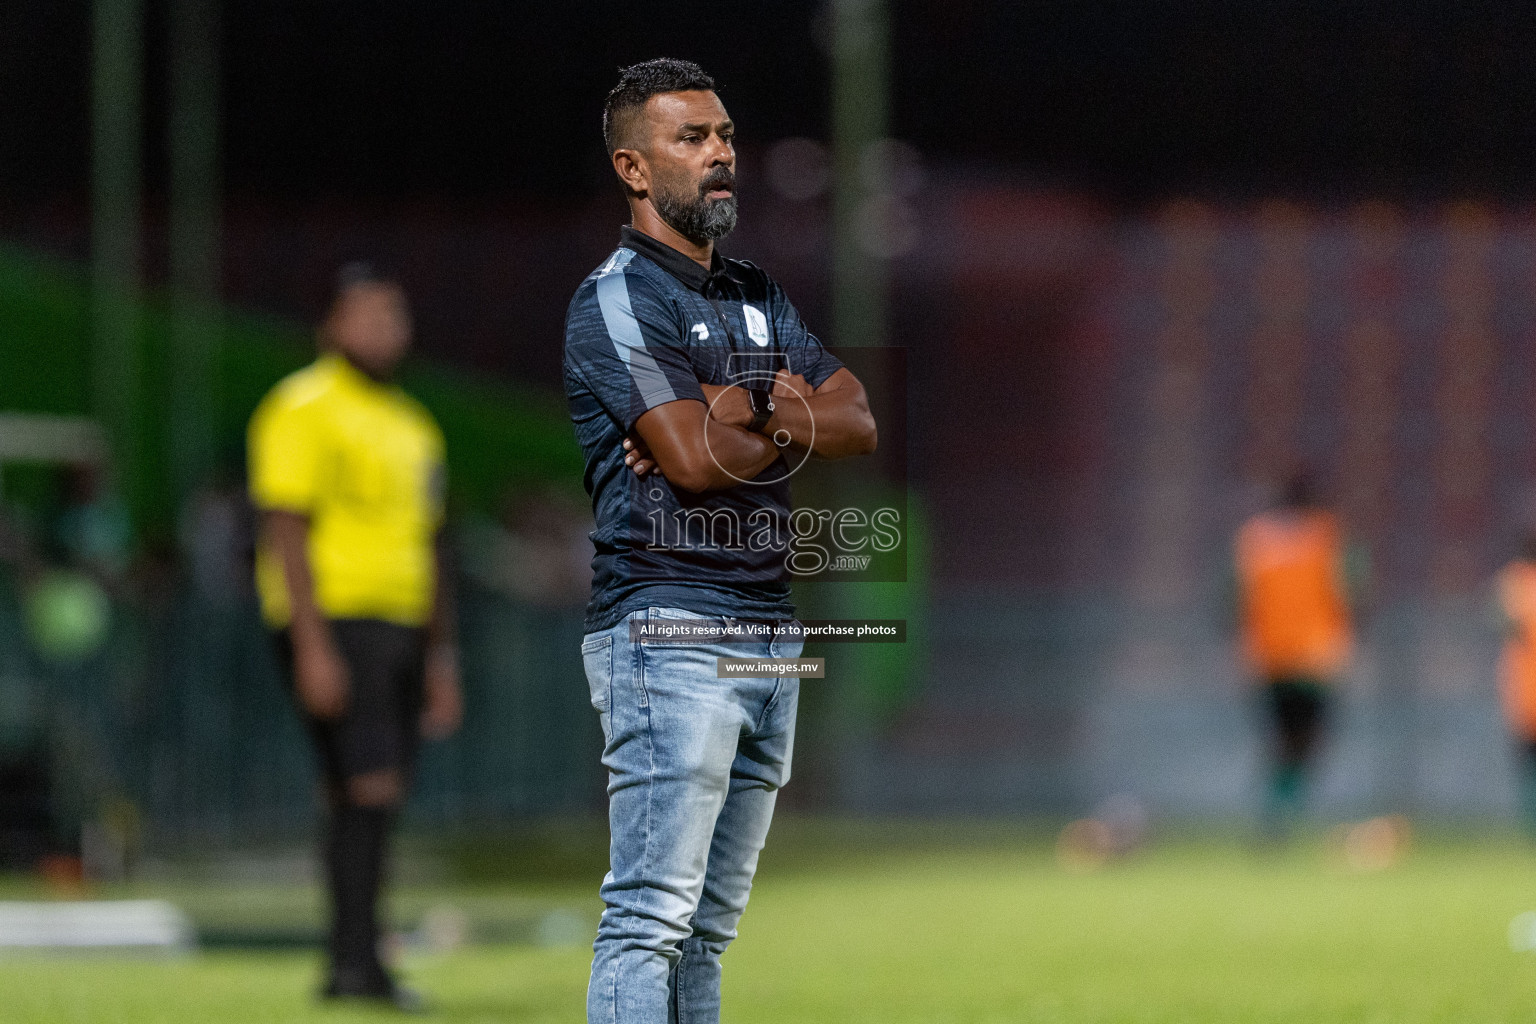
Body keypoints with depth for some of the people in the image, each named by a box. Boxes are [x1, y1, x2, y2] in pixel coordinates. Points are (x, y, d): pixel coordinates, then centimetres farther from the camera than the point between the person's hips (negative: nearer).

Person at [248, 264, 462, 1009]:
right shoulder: (304, 410, -6)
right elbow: (285, 533, -12)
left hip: (400, 625, 8)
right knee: (367, 789, -15)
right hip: (334, 623, -8)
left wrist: (441, 655, 20)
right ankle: (357, 961, -14)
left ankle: (350, 966, 8)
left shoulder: (412, 426, 20)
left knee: (373, 805, 5)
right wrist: (311, 646, -19)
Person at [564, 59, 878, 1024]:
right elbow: (694, 459, -18)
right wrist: (790, 429, 2)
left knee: (710, 924, 9)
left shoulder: (760, 299, 20)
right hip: (670, 627, -8)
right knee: (652, 916, -13)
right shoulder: (618, 301, -6)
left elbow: (860, 424, 8)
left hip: (771, 630, 8)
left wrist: (750, 415, -10)